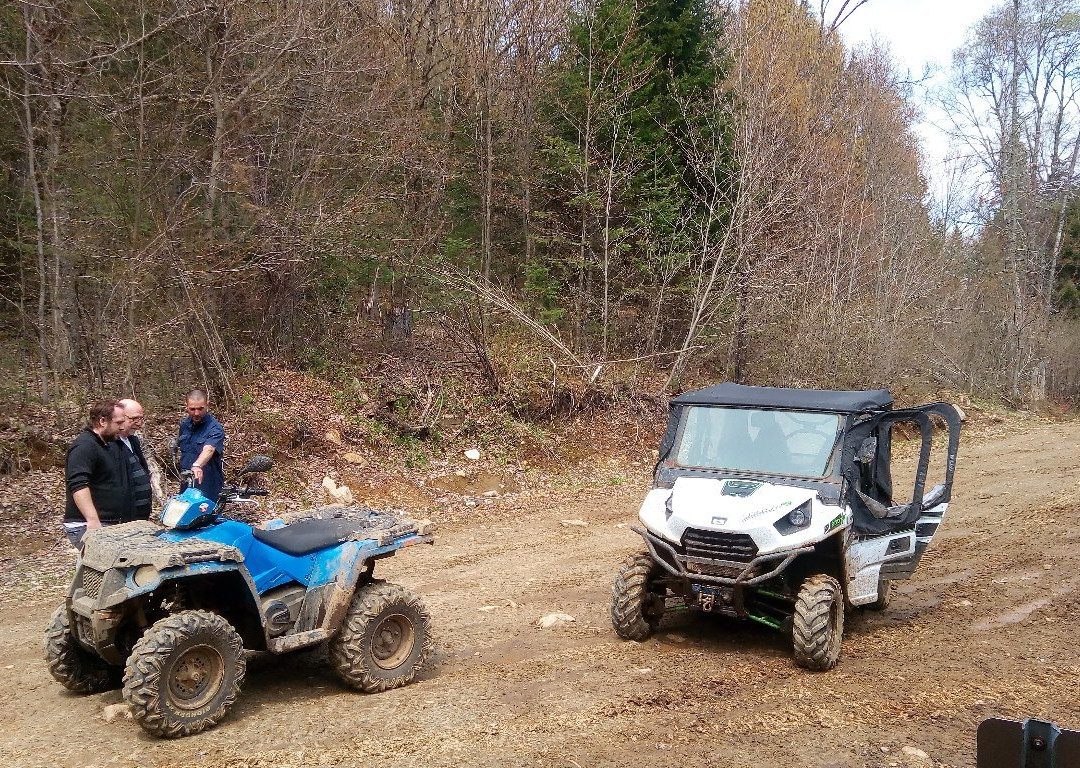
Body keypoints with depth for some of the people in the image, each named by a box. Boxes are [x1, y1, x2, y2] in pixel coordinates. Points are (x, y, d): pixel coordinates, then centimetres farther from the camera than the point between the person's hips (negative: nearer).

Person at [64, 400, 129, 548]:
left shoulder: (108, 445, 19)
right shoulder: (84, 446, -13)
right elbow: (78, 486, -26)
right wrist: (93, 521, -34)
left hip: (110, 525, 9)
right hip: (86, 527, -9)